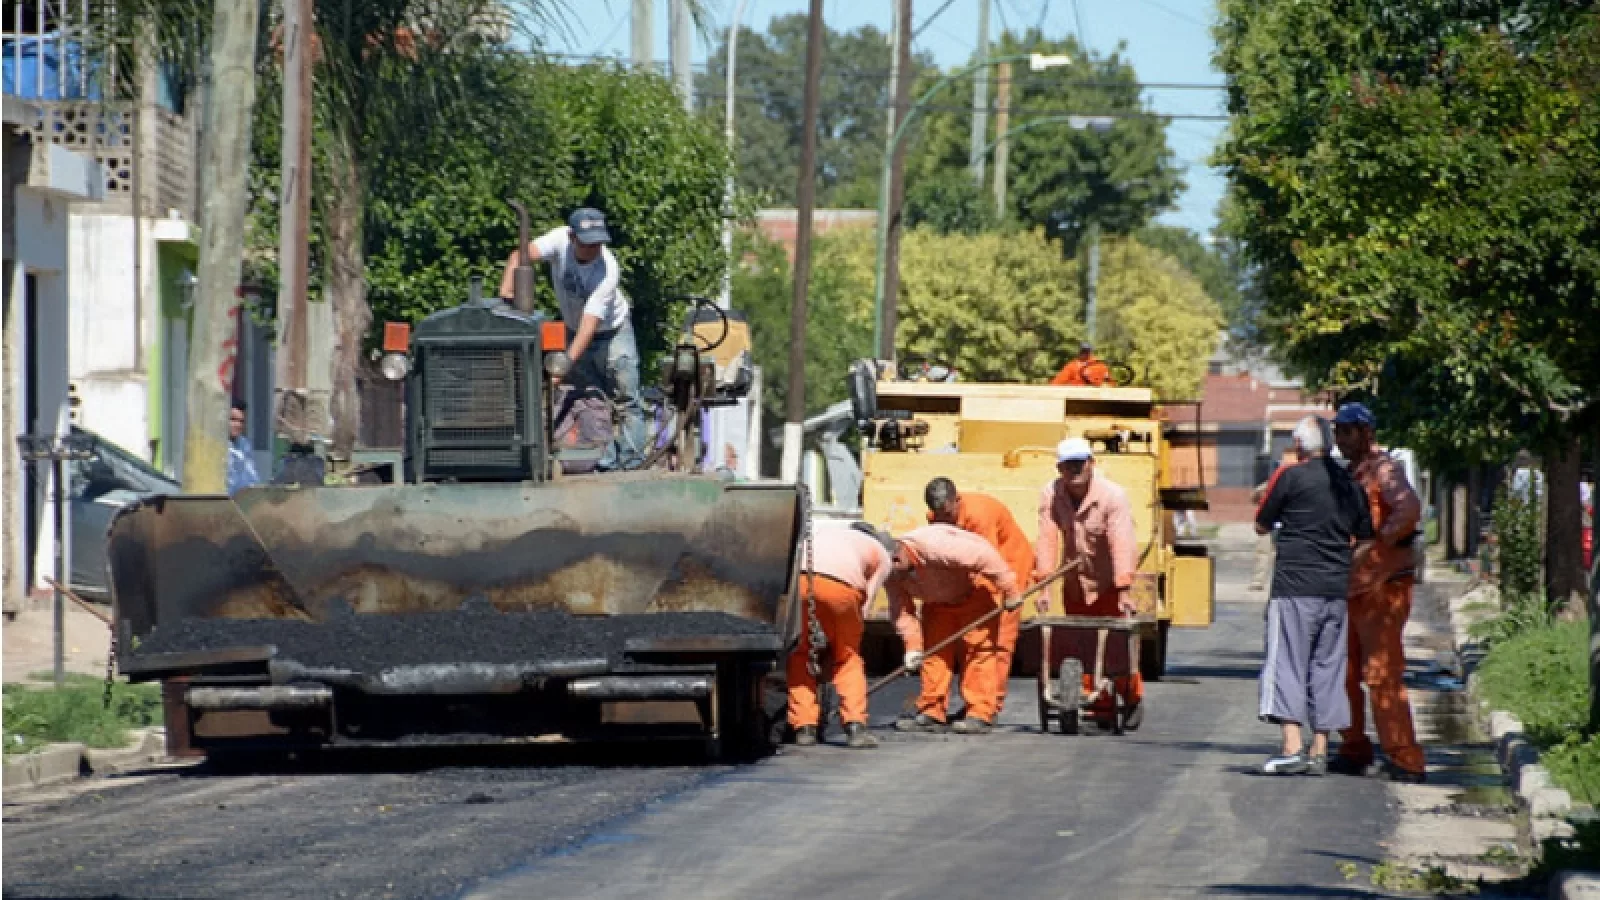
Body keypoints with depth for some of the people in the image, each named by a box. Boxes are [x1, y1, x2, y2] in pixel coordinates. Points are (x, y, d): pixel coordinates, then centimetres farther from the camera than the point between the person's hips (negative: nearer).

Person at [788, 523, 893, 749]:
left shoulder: (824, 531, 43)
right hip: (840, 585, -2)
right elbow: (864, 603, 24)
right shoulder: (882, 555, 32)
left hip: (795, 577, 2)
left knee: (800, 654, 19)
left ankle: (804, 728, 14)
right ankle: (855, 726, 8)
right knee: (848, 657, 19)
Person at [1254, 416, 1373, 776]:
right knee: (1327, 666, 10)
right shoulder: (1349, 483, 10)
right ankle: (1319, 750, 10)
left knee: (1287, 663, -4)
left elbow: (1261, 526, 2)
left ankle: (1292, 746, -15)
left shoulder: (1292, 477, -6)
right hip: (1337, 588, 5)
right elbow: (1364, 538, 15)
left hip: (1294, 586, -5)